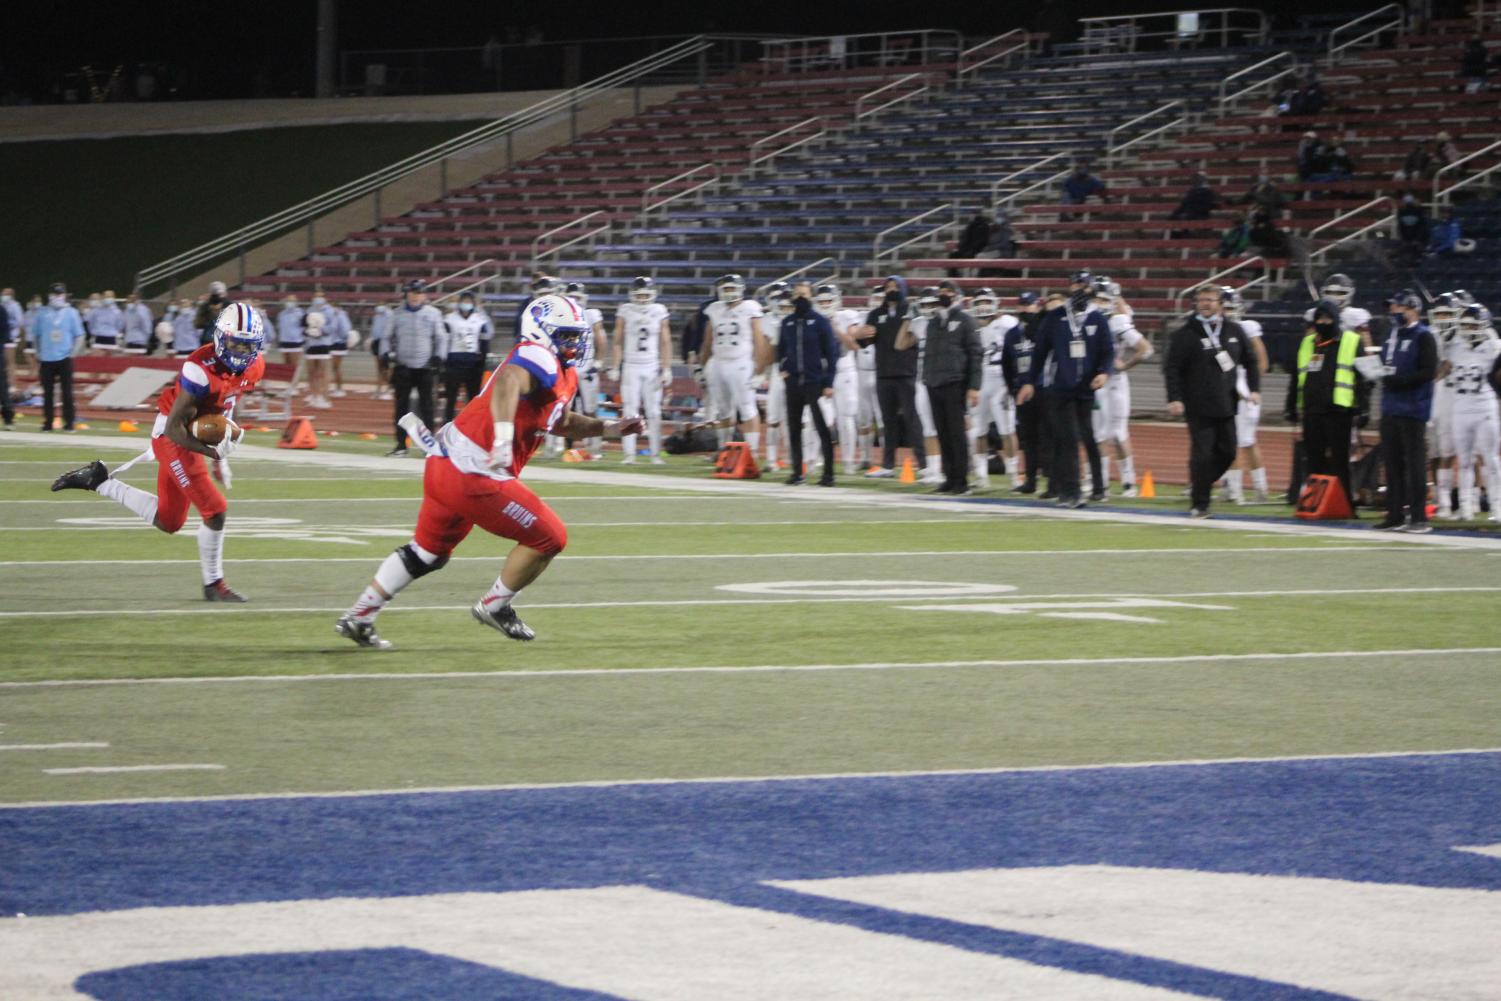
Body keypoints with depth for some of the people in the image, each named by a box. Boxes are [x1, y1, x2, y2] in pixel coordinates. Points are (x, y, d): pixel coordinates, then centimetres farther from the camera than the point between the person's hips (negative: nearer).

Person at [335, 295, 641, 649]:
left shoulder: (563, 375, 17)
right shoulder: (541, 359, -14)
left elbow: (559, 421, 34)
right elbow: (508, 383, -35)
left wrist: (606, 429, 24)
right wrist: (504, 437, -49)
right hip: (473, 475, -11)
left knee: (428, 553, 25)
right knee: (548, 539, 0)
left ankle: (357, 617, 28)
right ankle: (495, 606, 15)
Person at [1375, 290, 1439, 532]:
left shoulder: (1423, 337, -9)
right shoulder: (1392, 337, 17)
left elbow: (1428, 372, -16)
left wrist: (1399, 381, -20)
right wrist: (1382, 376, 3)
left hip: (1412, 410, -8)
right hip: (1390, 408, 8)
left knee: (1415, 463, -7)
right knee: (1392, 463, 9)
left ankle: (1419, 517, -6)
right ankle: (1395, 515, 14)